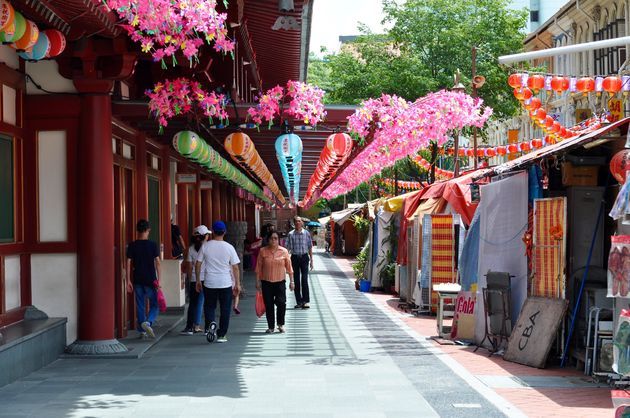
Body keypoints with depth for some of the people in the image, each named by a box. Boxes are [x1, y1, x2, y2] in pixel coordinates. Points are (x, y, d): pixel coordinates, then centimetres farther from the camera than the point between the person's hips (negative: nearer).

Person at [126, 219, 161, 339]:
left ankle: (142, 331, 12)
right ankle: (148, 322, -20)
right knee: (154, 305, 6)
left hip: (137, 280, 2)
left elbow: (128, 264, -2)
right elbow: (157, 263, -9)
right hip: (151, 280, -2)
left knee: (140, 306, 10)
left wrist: (128, 281, 2)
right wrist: (159, 280, -6)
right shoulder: (153, 245, -6)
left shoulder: (132, 246, 0)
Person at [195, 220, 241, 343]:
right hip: (226, 283, -1)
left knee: (209, 306, 15)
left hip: (209, 283, 1)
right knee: (225, 310, 9)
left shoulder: (205, 246, -2)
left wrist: (198, 280, 14)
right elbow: (235, 267, -3)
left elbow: (198, 264, 3)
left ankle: (210, 324, -13)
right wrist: (237, 284, 6)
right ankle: (221, 335, 10)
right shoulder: (229, 247, -5)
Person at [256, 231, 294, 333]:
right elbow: (259, 267, 3)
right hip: (266, 282, 1)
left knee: (281, 303, -11)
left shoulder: (284, 251, 1)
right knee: (268, 305, 3)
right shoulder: (263, 251, 0)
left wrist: (291, 281, 4)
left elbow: (289, 267, 5)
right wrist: (258, 281, 1)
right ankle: (270, 327, 14)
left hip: (280, 282, -1)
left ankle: (281, 324, 10)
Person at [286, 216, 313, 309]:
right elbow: (288, 247, -2)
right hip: (295, 257, 1)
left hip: (304, 257, -1)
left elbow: (310, 247, 7)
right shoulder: (291, 234, -2)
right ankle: (299, 301, 12)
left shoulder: (306, 233, 1)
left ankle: (306, 300, -4)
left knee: (304, 279, -8)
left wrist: (311, 260, 6)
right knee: (296, 280, 5)